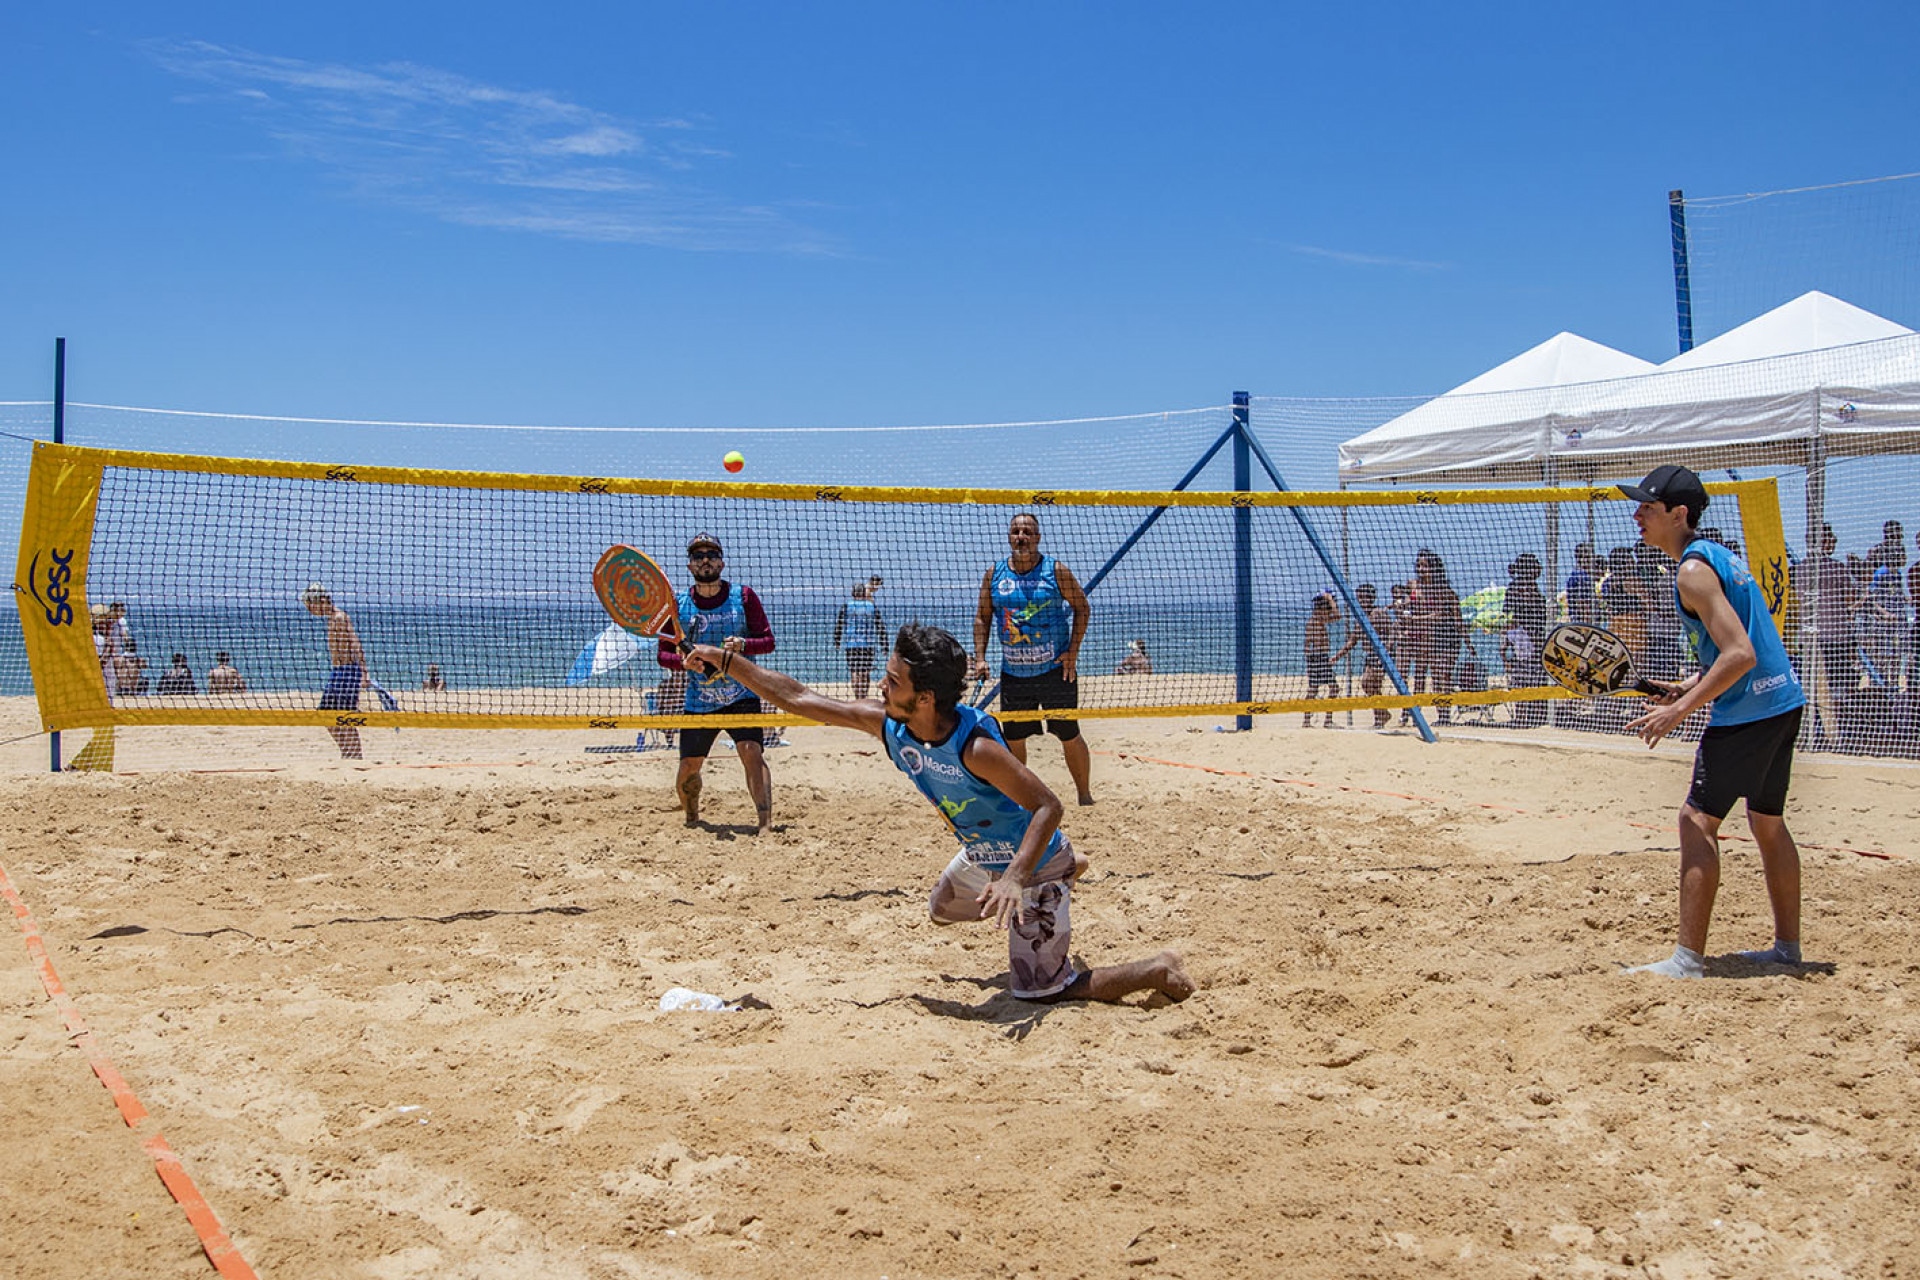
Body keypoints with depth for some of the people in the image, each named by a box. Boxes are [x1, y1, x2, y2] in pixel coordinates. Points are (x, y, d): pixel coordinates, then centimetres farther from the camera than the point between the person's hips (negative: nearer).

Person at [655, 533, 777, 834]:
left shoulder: (743, 596, 1)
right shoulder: (678, 605, 4)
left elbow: (768, 640, -2)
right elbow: (663, 654, 6)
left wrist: (742, 645, -22)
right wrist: (684, 661, -16)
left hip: (741, 695, -2)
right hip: (698, 702, 2)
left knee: (752, 752, -22)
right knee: (689, 767, 5)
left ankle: (765, 823, -26)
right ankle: (691, 820, 33)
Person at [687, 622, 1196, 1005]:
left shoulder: (976, 746, -38)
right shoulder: (888, 725, -18)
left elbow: (1048, 805, -34)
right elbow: (799, 699, -10)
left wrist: (1014, 878, -46)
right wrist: (725, 659, -11)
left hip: (1033, 864, -8)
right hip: (982, 855, 8)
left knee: (1037, 993, -4)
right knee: (942, 910, 36)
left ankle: (1161, 972, 8)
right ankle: (1069, 868, 45)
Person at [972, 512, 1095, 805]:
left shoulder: (1056, 571, -4)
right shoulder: (994, 575, 3)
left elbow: (1082, 608, 1)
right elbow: (982, 617, 10)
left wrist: (1073, 651, -7)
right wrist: (980, 657, -1)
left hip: (1055, 670, -3)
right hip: (1013, 673, 3)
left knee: (1068, 735, 1)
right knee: (1013, 738, 7)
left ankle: (1084, 795, 15)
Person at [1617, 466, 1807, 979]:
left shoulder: (1694, 571, -16)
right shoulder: (1720, 555, 14)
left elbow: (1740, 655, -24)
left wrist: (1680, 710, -22)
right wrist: (1694, 684, 14)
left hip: (1747, 713, -10)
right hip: (1783, 703, 10)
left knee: (1698, 821, -8)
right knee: (1768, 822, 19)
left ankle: (1688, 958, -9)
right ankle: (1788, 945, 27)